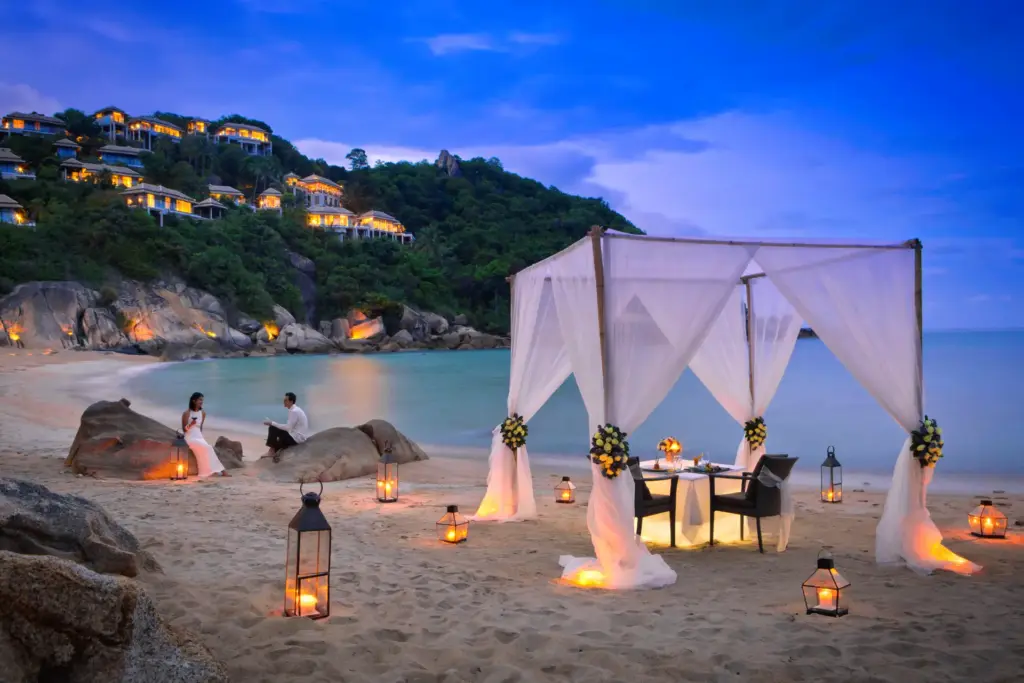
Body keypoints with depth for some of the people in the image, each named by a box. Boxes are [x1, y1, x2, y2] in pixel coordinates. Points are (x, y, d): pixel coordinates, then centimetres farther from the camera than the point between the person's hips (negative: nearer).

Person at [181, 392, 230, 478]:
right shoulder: (186, 413, -7)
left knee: (208, 449, -22)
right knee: (205, 448, -26)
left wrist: (201, 437, 10)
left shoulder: (203, 413, 9)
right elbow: (184, 429, -6)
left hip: (199, 437, 5)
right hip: (190, 438, -5)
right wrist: (190, 424, -23)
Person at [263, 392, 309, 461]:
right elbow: (289, 427, 15)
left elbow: (288, 427, -22)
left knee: (272, 429, -12)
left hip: (296, 438, -10)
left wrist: (272, 423, -17)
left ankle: (272, 451, -2)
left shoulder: (294, 411, -20)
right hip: (295, 435, 10)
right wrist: (273, 424, 7)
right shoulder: (294, 410, 10)